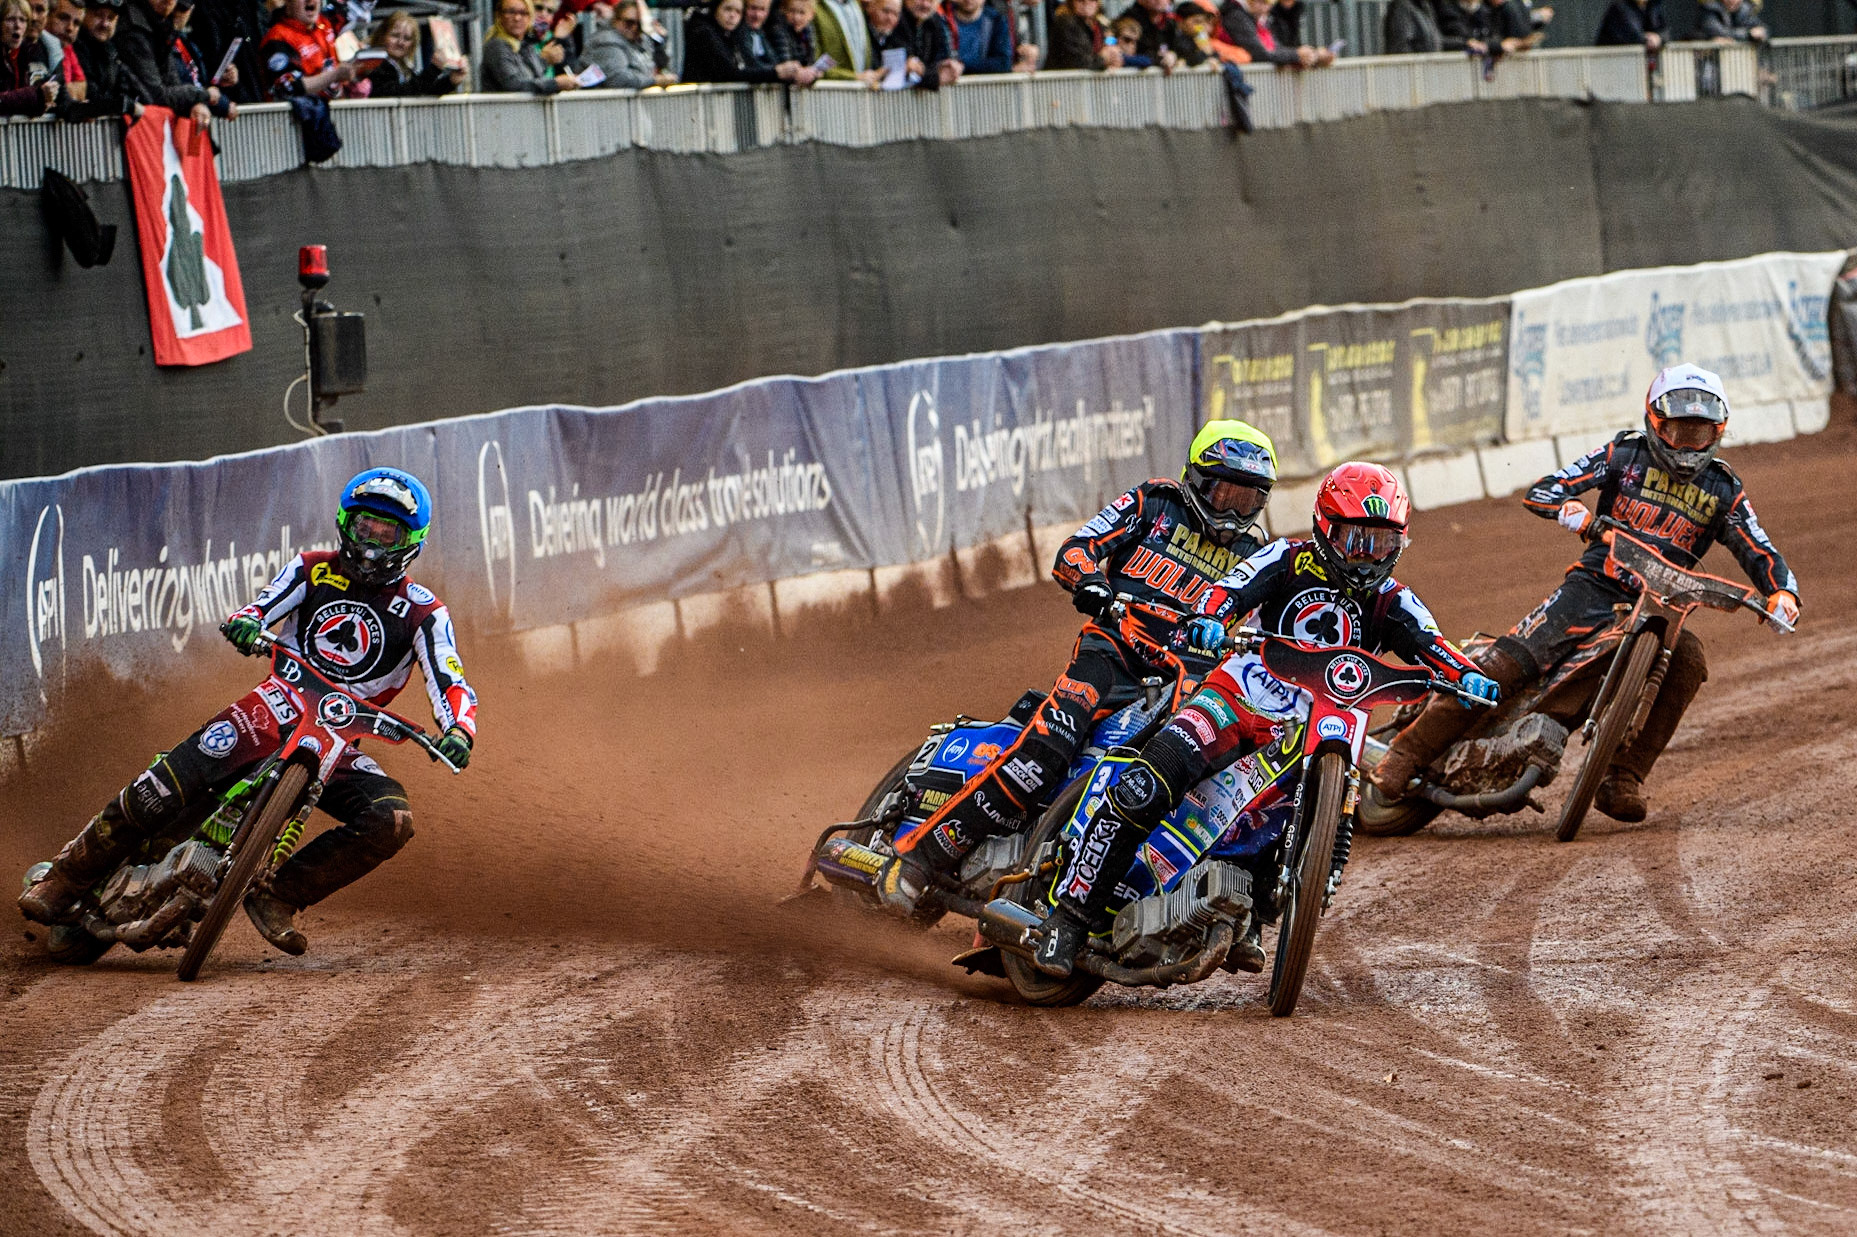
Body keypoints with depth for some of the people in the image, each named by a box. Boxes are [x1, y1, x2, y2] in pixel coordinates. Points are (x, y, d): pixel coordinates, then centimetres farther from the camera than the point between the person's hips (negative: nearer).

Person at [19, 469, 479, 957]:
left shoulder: (423, 613, 3)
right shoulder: (314, 569, 8)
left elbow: (450, 681, -8)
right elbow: (261, 609, -2)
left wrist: (458, 731, -30)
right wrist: (245, 623, -28)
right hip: (280, 705, -1)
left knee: (392, 821, -25)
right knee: (166, 787, -22)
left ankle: (279, 894, -15)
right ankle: (67, 876, -10)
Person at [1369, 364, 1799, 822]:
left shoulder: (1724, 491, 11)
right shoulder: (1625, 454, 4)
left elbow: (1760, 554, 8)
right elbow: (1539, 492, -1)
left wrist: (1783, 592, -15)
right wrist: (1570, 509, -25)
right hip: (1595, 586, -3)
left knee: (1687, 662, -30)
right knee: (1505, 662, -22)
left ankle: (1623, 779, -23)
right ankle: (1409, 752, -17)